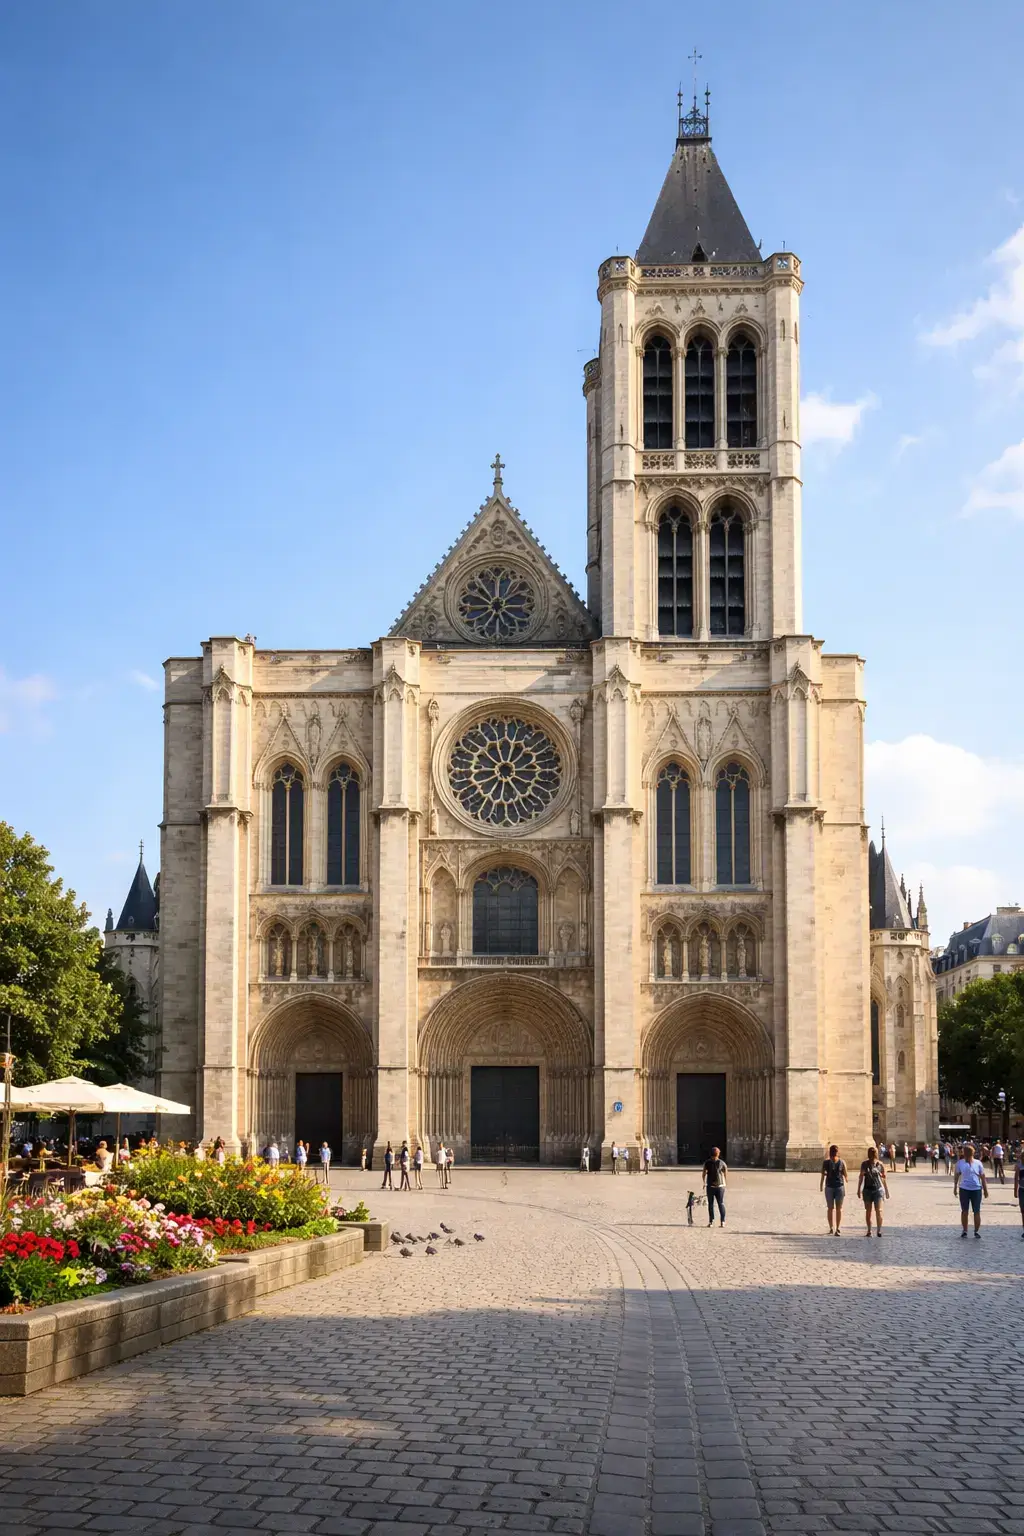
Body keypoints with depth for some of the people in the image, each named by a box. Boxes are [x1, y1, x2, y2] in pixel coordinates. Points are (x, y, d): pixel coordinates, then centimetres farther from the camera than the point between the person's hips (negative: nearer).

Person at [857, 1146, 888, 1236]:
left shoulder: (880, 1164, 0)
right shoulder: (865, 1164, 3)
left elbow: (884, 1178, 8)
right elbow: (861, 1177, 11)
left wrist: (886, 1191, 11)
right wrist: (859, 1189, 10)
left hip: (878, 1189, -2)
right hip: (867, 1189, 2)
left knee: (878, 1211, -10)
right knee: (868, 1211, 6)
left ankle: (878, 1230, -4)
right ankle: (869, 1230, 15)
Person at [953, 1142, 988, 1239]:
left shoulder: (978, 1163, 1)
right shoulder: (960, 1163, 2)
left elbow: (983, 1177, 6)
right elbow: (957, 1175, 11)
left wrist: (985, 1190, 5)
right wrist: (955, 1187, 10)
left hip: (976, 1189, -1)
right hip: (964, 1189, 1)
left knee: (977, 1211, 1)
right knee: (964, 1211, 7)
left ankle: (977, 1231, 12)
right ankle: (964, 1231, 18)